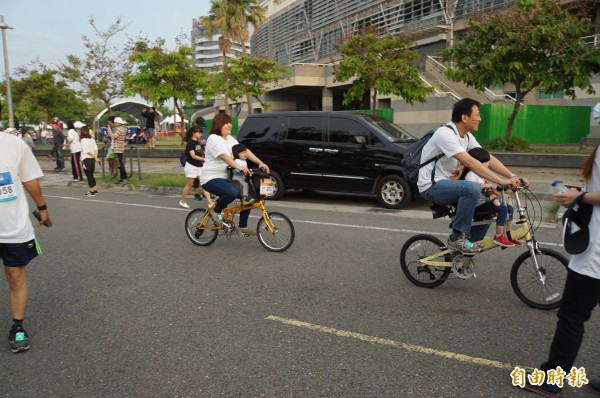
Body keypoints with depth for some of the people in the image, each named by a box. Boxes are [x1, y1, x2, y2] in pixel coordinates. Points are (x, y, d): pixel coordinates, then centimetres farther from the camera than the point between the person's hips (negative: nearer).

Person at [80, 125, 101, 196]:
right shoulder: (92, 139, 8)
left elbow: (87, 151, -15)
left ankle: (92, 191, 4)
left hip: (86, 160, -7)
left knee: (89, 176, 0)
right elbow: (96, 149, 2)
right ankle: (95, 190, 20)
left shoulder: (83, 140, -12)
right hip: (92, 159, 7)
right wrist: (96, 157, -5)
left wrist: (95, 158, -8)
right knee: (91, 175, 16)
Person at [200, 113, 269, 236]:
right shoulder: (213, 139, -12)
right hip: (211, 179, -9)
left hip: (225, 178, 9)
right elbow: (224, 156, -26)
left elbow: (245, 151, 4)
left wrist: (260, 163, -7)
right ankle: (216, 211, -8)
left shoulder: (230, 139, 13)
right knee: (233, 192, -35)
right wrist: (238, 167, -38)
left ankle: (243, 226, 9)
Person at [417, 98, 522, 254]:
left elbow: (489, 159, 4)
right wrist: (502, 181, -34)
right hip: (431, 186, -9)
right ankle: (458, 238, -19)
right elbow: (470, 163, -31)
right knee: (472, 188, -32)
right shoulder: (446, 134, -23)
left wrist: (512, 176, -9)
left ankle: (462, 249, 16)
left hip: (447, 183, 9)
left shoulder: (467, 136, 7)